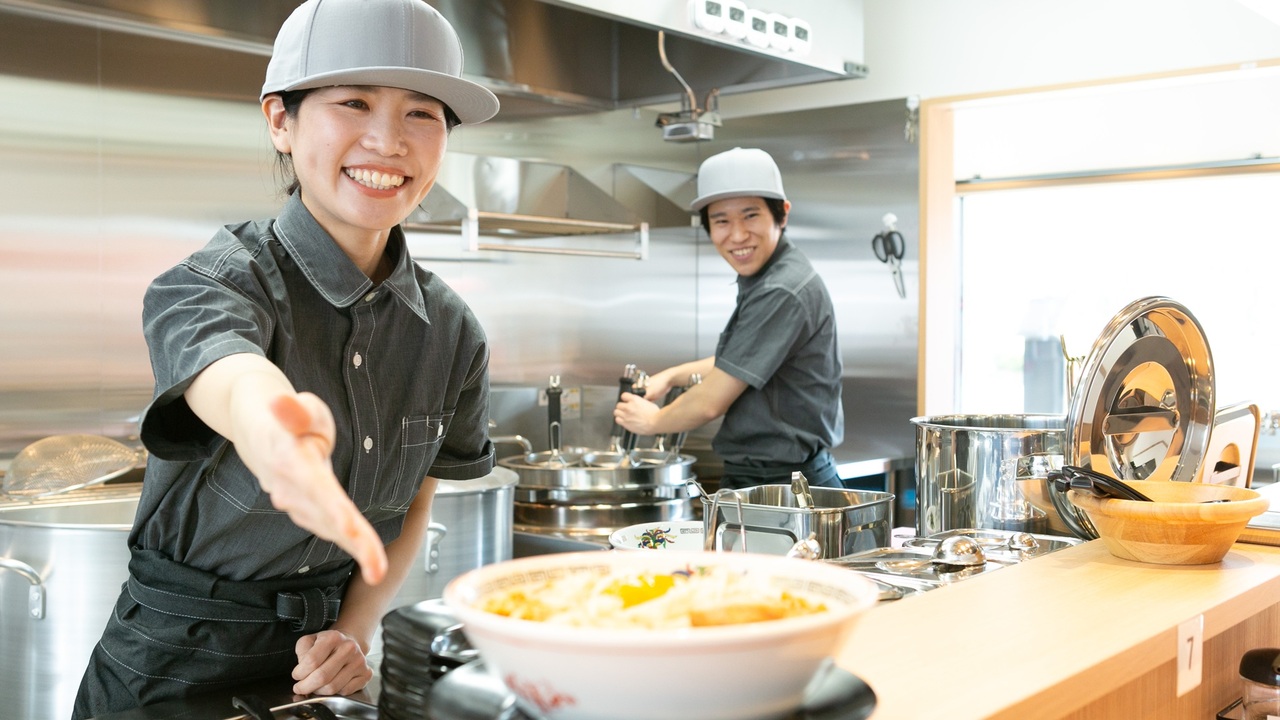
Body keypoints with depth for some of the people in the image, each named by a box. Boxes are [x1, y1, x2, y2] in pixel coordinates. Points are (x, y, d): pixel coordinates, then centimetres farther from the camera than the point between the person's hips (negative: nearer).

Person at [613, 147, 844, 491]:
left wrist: (653, 420, 0)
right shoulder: (760, 282, 10)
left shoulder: (782, 293, -21)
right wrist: (672, 375, 16)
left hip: (786, 486, -9)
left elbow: (711, 402, -18)